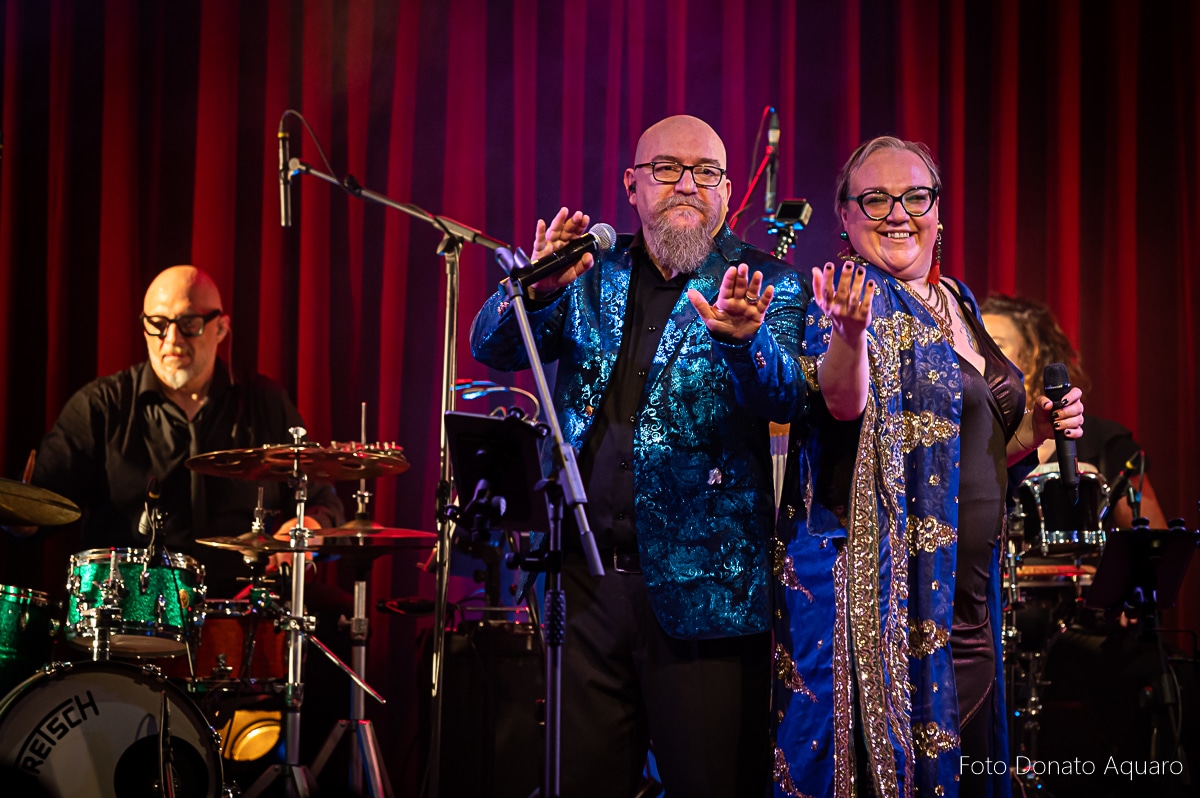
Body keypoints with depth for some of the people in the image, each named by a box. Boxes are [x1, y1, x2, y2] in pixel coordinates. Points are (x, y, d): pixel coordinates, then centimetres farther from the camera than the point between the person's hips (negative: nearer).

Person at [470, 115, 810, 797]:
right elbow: (492, 349, 1)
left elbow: (785, 395, -15)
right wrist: (541, 286, -20)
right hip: (588, 580, 3)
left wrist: (743, 337, -38)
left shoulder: (765, 286, 1)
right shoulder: (595, 277, 11)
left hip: (700, 586, -3)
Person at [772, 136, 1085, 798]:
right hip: (879, 588, -8)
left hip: (969, 598, 8)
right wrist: (848, 333, -46)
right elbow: (844, 402, -28)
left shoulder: (956, 304, 15)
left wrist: (1033, 429, 6)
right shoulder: (851, 294, -7)